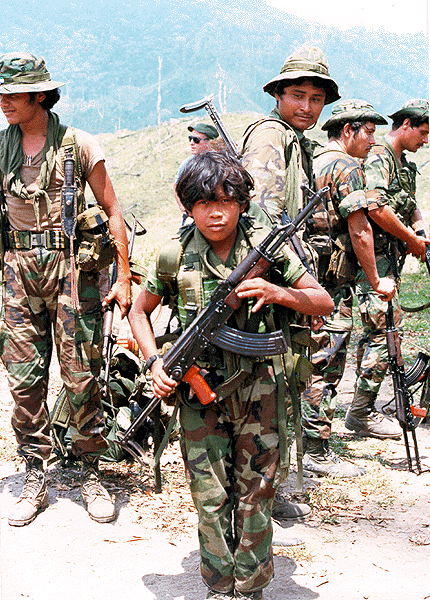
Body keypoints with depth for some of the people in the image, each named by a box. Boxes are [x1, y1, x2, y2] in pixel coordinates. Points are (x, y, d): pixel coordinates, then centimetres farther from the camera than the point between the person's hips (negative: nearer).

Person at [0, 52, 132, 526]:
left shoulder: (78, 146, -3)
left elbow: (112, 212, 0)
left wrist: (124, 278, -5)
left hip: (72, 267, -3)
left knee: (81, 377, 0)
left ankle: (91, 475, 15)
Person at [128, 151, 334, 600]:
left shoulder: (266, 244, -5)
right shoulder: (175, 255, -4)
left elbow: (324, 302, -1)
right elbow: (139, 311, 11)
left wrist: (278, 292, -19)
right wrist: (156, 363, -3)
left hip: (258, 388, 0)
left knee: (255, 495, 8)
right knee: (211, 499, 5)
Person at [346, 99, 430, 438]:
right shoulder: (378, 158, -11)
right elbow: (377, 210, -23)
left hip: (392, 257, 10)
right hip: (376, 256, -10)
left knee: (376, 331, 12)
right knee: (386, 331, -12)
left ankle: (363, 410, 19)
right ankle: (362, 413, -5)